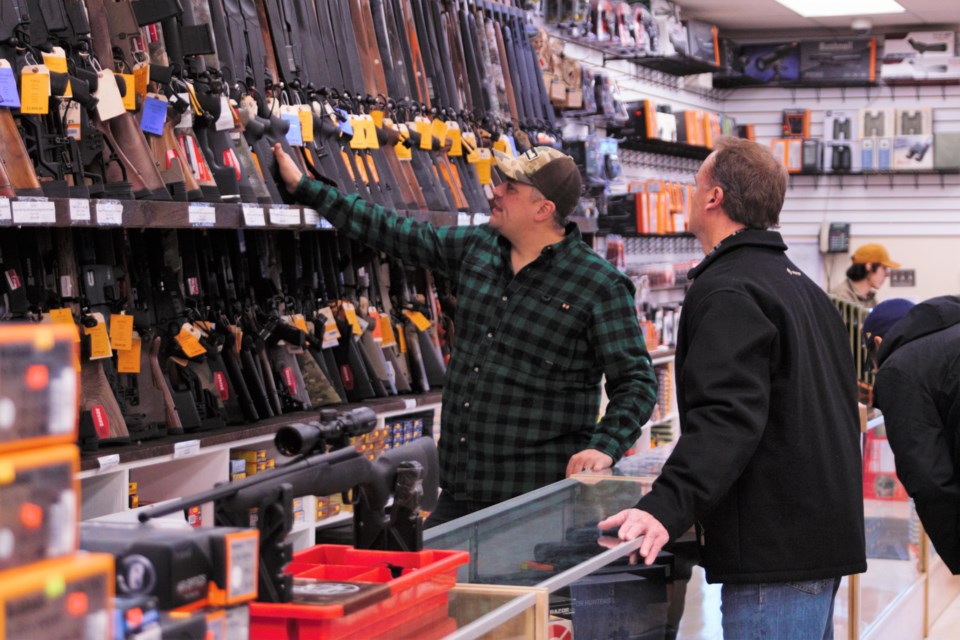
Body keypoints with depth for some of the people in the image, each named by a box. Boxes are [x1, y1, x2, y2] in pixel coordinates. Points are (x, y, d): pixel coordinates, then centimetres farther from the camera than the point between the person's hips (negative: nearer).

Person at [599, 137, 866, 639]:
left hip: (777, 552, -11)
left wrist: (667, 507, -36)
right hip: (820, 537, 11)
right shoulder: (800, 285, 19)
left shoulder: (727, 291, -14)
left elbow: (727, 417, -27)